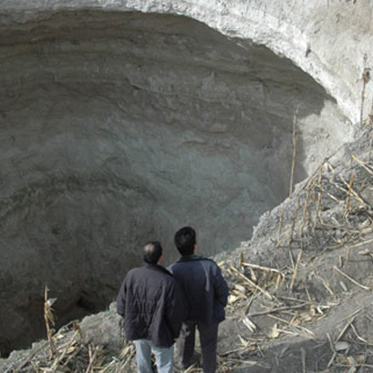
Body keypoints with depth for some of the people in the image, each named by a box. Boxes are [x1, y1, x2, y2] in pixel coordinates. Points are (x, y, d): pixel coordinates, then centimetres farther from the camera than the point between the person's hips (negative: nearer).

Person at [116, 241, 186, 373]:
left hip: (136, 329, 4)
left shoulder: (131, 275, -19)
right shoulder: (169, 283, -30)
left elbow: (121, 306, -10)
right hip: (159, 333, -4)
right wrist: (174, 333, 1)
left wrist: (133, 320, 11)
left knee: (143, 359, 29)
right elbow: (176, 314, -21)